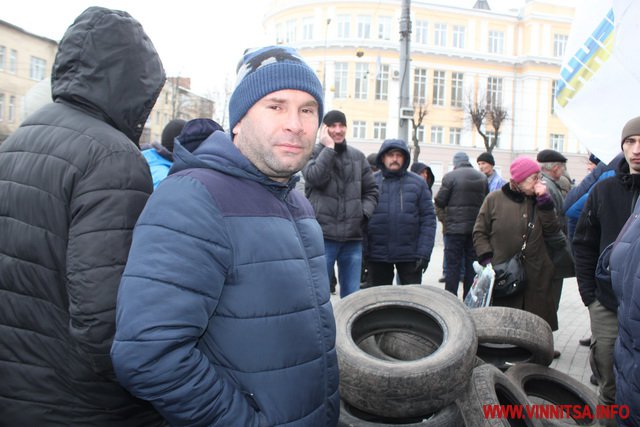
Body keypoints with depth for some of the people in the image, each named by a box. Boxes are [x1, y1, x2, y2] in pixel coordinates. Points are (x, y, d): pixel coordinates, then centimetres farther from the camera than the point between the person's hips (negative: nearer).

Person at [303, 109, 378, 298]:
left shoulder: (357, 156, 13)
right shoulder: (313, 153, 1)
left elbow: (371, 190, 17)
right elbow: (315, 178, -20)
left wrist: (364, 212, -1)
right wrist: (329, 147, -11)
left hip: (353, 237, 4)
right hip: (322, 235, -4)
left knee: (352, 294, 12)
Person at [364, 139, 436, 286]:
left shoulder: (418, 183, 2)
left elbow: (428, 219, 0)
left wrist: (424, 252, -8)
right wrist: (361, 251, -7)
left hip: (410, 255, 0)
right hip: (376, 255, 0)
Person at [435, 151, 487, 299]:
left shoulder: (450, 176, -8)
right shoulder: (482, 177, 6)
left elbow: (439, 202, -8)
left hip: (455, 227, -4)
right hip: (476, 227, 4)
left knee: (453, 265, 1)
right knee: (472, 265, 11)